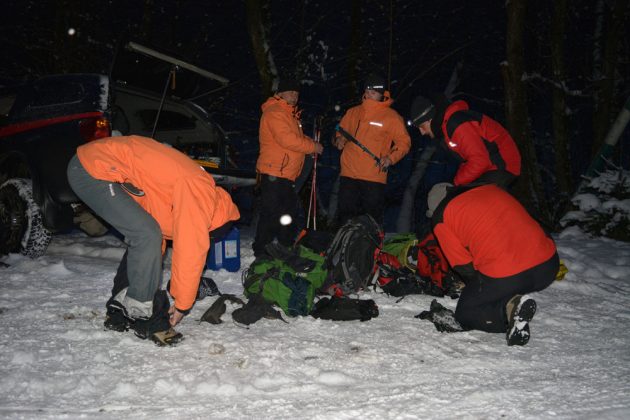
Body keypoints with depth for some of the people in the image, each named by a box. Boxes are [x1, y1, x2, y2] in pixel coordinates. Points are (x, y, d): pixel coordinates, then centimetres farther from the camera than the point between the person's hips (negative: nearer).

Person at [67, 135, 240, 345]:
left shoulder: (193, 183, 15)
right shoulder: (200, 195, -15)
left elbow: (160, 232, 24)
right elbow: (191, 251, -13)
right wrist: (182, 304, -2)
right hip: (95, 169, -10)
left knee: (142, 238, 14)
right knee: (146, 236, -13)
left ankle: (119, 312, 23)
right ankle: (146, 318, -1)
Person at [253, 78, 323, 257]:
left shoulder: (289, 113, 21)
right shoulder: (274, 113, -12)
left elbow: (296, 138, 25)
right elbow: (287, 139, -22)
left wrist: (309, 142, 4)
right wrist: (313, 147, -14)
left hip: (286, 175, 11)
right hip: (274, 174, -10)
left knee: (290, 212, 16)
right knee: (271, 214, -8)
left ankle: (288, 248, 27)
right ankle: (261, 252, -1)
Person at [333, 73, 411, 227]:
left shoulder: (391, 116, 0)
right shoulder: (352, 112, 12)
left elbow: (404, 142, 1)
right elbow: (341, 132, 23)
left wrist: (391, 158, -14)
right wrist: (339, 140, -1)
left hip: (374, 178, -4)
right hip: (348, 174, 4)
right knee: (345, 217, 8)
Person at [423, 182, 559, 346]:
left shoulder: (441, 219, 7)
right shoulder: (490, 188, 23)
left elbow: (463, 265, 6)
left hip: (503, 278, -6)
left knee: (465, 314, 18)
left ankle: (510, 308, -9)